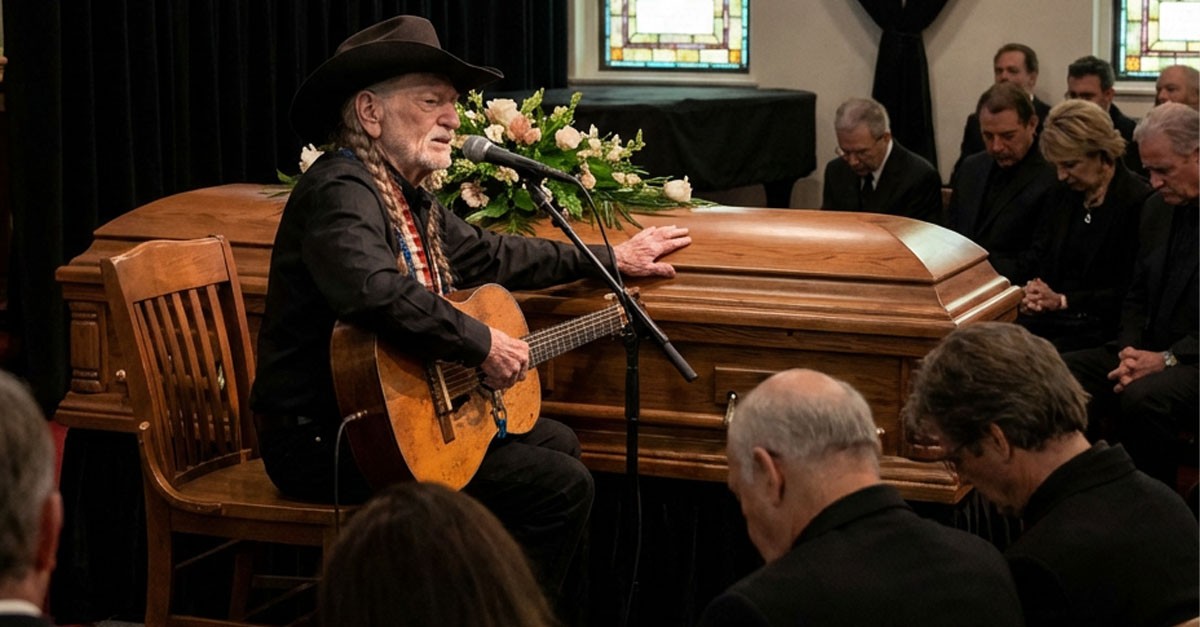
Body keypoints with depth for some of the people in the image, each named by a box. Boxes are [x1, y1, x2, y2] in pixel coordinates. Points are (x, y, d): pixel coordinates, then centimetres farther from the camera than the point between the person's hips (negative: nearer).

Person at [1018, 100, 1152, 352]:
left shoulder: (1138, 201, -9)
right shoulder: (1062, 194, 13)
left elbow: (1131, 292, -10)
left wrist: (1062, 300, -14)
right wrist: (1033, 293, -4)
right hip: (1052, 319, 6)